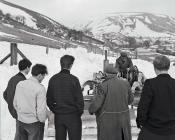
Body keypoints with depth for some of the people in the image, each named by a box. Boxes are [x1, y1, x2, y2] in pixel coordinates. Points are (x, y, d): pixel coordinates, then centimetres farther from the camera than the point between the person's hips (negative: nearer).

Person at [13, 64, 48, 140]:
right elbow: (41, 109, -20)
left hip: (21, 120, 6)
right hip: (34, 122, -6)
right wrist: (42, 120, -2)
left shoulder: (20, 84, -1)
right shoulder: (40, 88, -20)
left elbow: (15, 103, 8)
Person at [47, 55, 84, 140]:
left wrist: (55, 111, 15)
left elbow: (49, 100, 5)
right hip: (73, 116, -4)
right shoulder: (73, 79, -13)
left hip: (58, 117, 4)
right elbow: (79, 99, -11)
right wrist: (80, 112, 4)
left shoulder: (53, 79, 1)